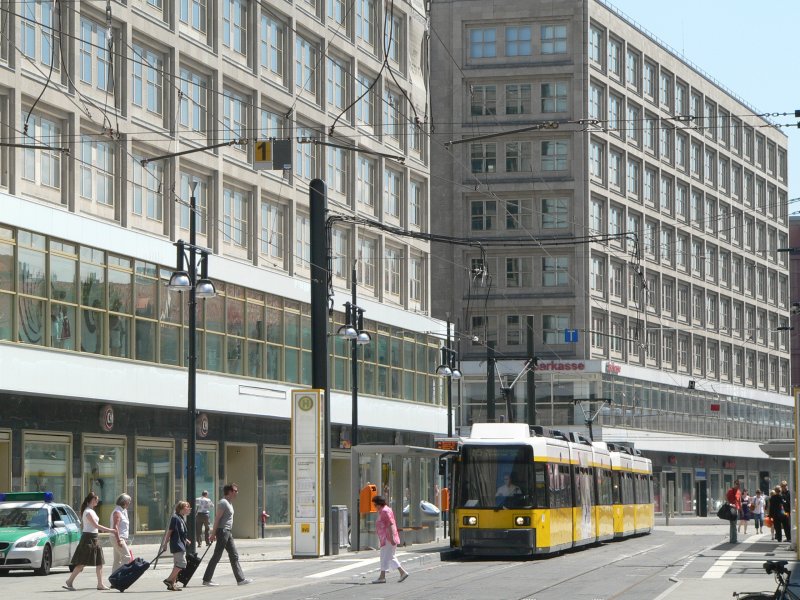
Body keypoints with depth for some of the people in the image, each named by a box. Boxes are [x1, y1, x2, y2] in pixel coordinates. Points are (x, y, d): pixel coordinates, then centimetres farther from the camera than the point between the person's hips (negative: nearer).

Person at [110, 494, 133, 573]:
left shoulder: (123, 511, 19)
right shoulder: (117, 512, -12)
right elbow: (115, 527, -21)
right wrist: (119, 540, -26)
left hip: (122, 539, 10)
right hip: (119, 538, -10)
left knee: (117, 560, 10)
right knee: (127, 557, -15)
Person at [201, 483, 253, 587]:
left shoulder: (229, 503, 18)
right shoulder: (223, 503, -13)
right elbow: (217, 518, -16)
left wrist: (214, 533, 20)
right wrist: (213, 533, -19)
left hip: (228, 532, 10)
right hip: (222, 531, -10)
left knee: (234, 556, 8)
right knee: (217, 556, -5)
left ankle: (241, 579, 9)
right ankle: (206, 579, 1)